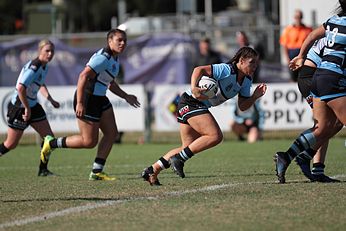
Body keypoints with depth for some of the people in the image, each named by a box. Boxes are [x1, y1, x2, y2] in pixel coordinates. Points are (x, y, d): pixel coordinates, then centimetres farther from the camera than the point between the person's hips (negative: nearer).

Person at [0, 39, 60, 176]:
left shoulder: (45, 66, 5)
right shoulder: (33, 67, -25)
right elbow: (20, 88, -33)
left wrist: (50, 100, 12)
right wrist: (27, 109, -25)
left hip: (33, 106, 9)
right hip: (19, 107, -9)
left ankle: (43, 170, 12)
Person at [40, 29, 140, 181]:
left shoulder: (114, 58, 12)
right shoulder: (103, 58, -20)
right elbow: (83, 76, -26)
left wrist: (126, 97, 20)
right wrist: (80, 103, -29)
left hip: (100, 99, 10)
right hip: (87, 99, -10)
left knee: (112, 133, 4)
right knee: (89, 142, -6)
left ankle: (96, 172, 8)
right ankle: (51, 143, 11)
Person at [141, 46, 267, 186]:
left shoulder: (246, 81, 8)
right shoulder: (227, 70, -20)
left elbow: (242, 106, 10)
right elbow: (199, 70, -26)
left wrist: (255, 96, -8)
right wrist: (194, 88, -40)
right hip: (191, 102, -10)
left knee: (188, 149, 11)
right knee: (215, 136, -23)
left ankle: (152, 171, 17)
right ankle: (179, 159, -16)